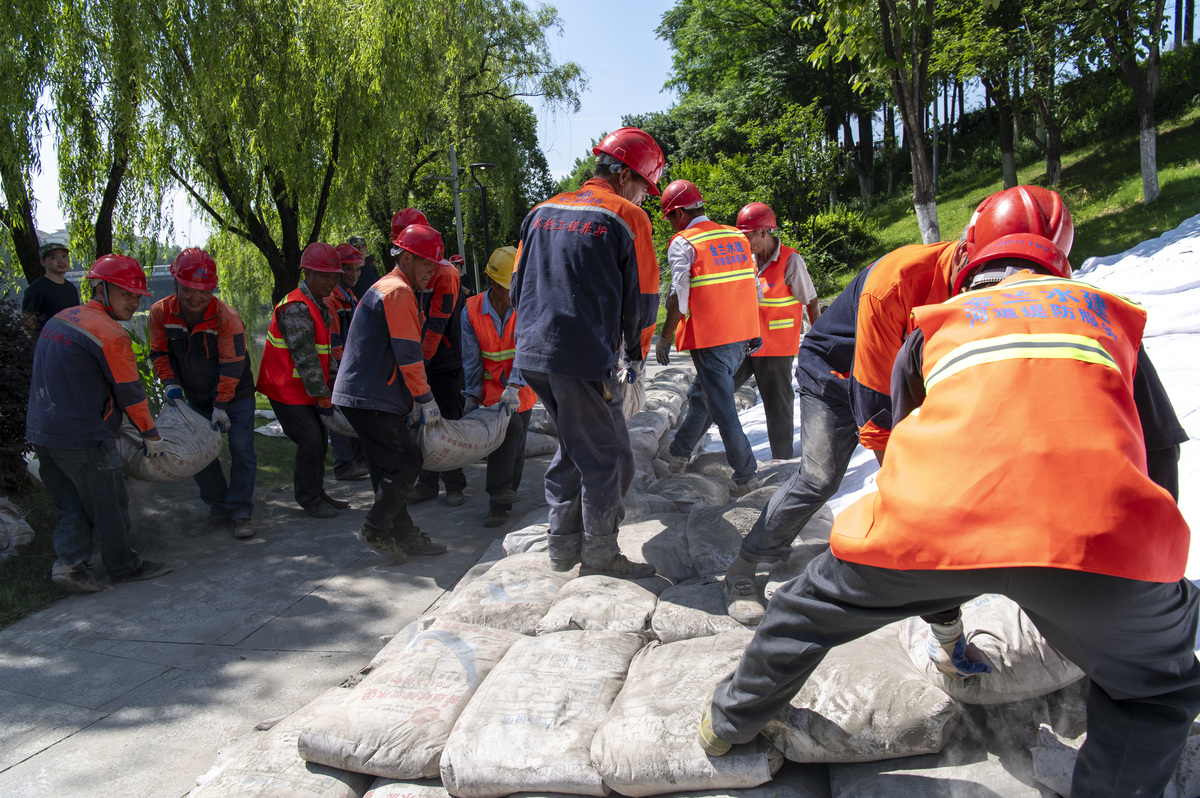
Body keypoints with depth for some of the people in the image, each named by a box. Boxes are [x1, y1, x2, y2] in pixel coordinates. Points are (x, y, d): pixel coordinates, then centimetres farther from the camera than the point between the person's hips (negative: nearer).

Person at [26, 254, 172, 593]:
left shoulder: (59, 319, 11)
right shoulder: (111, 335, -16)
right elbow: (130, 393, -10)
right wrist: (151, 435, 2)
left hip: (41, 432, 8)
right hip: (82, 438, -8)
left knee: (70, 504, 17)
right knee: (109, 504, 7)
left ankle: (69, 563, 9)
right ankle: (124, 566, 19)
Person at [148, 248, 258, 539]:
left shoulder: (227, 318, -25)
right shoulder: (161, 313, -13)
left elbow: (231, 366, -22)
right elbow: (159, 353, 1)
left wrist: (221, 406, -22)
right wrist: (170, 383, -13)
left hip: (235, 395, -4)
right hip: (196, 397, 4)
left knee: (241, 450, -7)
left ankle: (241, 512, 1)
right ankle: (219, 509, 21)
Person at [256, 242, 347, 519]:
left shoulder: (319, 306, 11)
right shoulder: (295, 309, -22)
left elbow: (326, 351, 16)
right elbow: (305, 359, -23)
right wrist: (323, 397, -19)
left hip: (305, 390, 9)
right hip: (287, 390, -9)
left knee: (319, 440, 11)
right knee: (310, 439, -10)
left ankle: (317, 493, 24)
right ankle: (309, 499, 3)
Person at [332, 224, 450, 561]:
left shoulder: (387, 288, 22)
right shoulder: (398, 291, -12)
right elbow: (408, 354, -16)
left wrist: (412, 399, 24)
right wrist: (426, 399, -9)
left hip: (367, 394, 11)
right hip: (370, 397, -11)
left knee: (390, 466, 12)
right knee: (407, 460, -6)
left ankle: (403, 535, 17)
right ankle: (377, 528, 3)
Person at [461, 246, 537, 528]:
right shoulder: (472, 311, -12)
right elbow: (471, 358, -6)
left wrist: (514, 386, -36)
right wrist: (472, 395, -12)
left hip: (520, 388, 1)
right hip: (491, 385, -1)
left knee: (515, 446, 2)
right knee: (509, 428, -23)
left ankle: (500, 503, 12)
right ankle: (499, 488, -13)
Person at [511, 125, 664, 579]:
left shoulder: (542, 212, 15)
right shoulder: (627, 218, -3)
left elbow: (518, 285, 19)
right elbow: (642, 298, 0)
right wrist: (637, 356, 15)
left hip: (532, 355, 7)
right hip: (584, 359, -7)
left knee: (574, 447, 21)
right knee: (608, 457, 6)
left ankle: (564, 545, 26)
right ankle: (600, 554, 13)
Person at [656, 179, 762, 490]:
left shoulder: (683, 243, -9)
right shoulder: (737, 237, 10)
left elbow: (679, 297, -15)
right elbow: (753, 288, 14)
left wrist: (664, 338, -6)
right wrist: (753, 332, 21)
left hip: (709, 339, -7)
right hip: (741, 337, 7)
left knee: (722, 407, 1)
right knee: (700, 394, 21)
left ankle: (746, 475, 4)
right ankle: (679, 453, 32)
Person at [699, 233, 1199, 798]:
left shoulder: (935, 325, 30)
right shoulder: (1109, 311, 31)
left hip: (930, 517, 1)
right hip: (1100, 534, 0)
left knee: (811, 609, 28)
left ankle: (729, 721, 47)